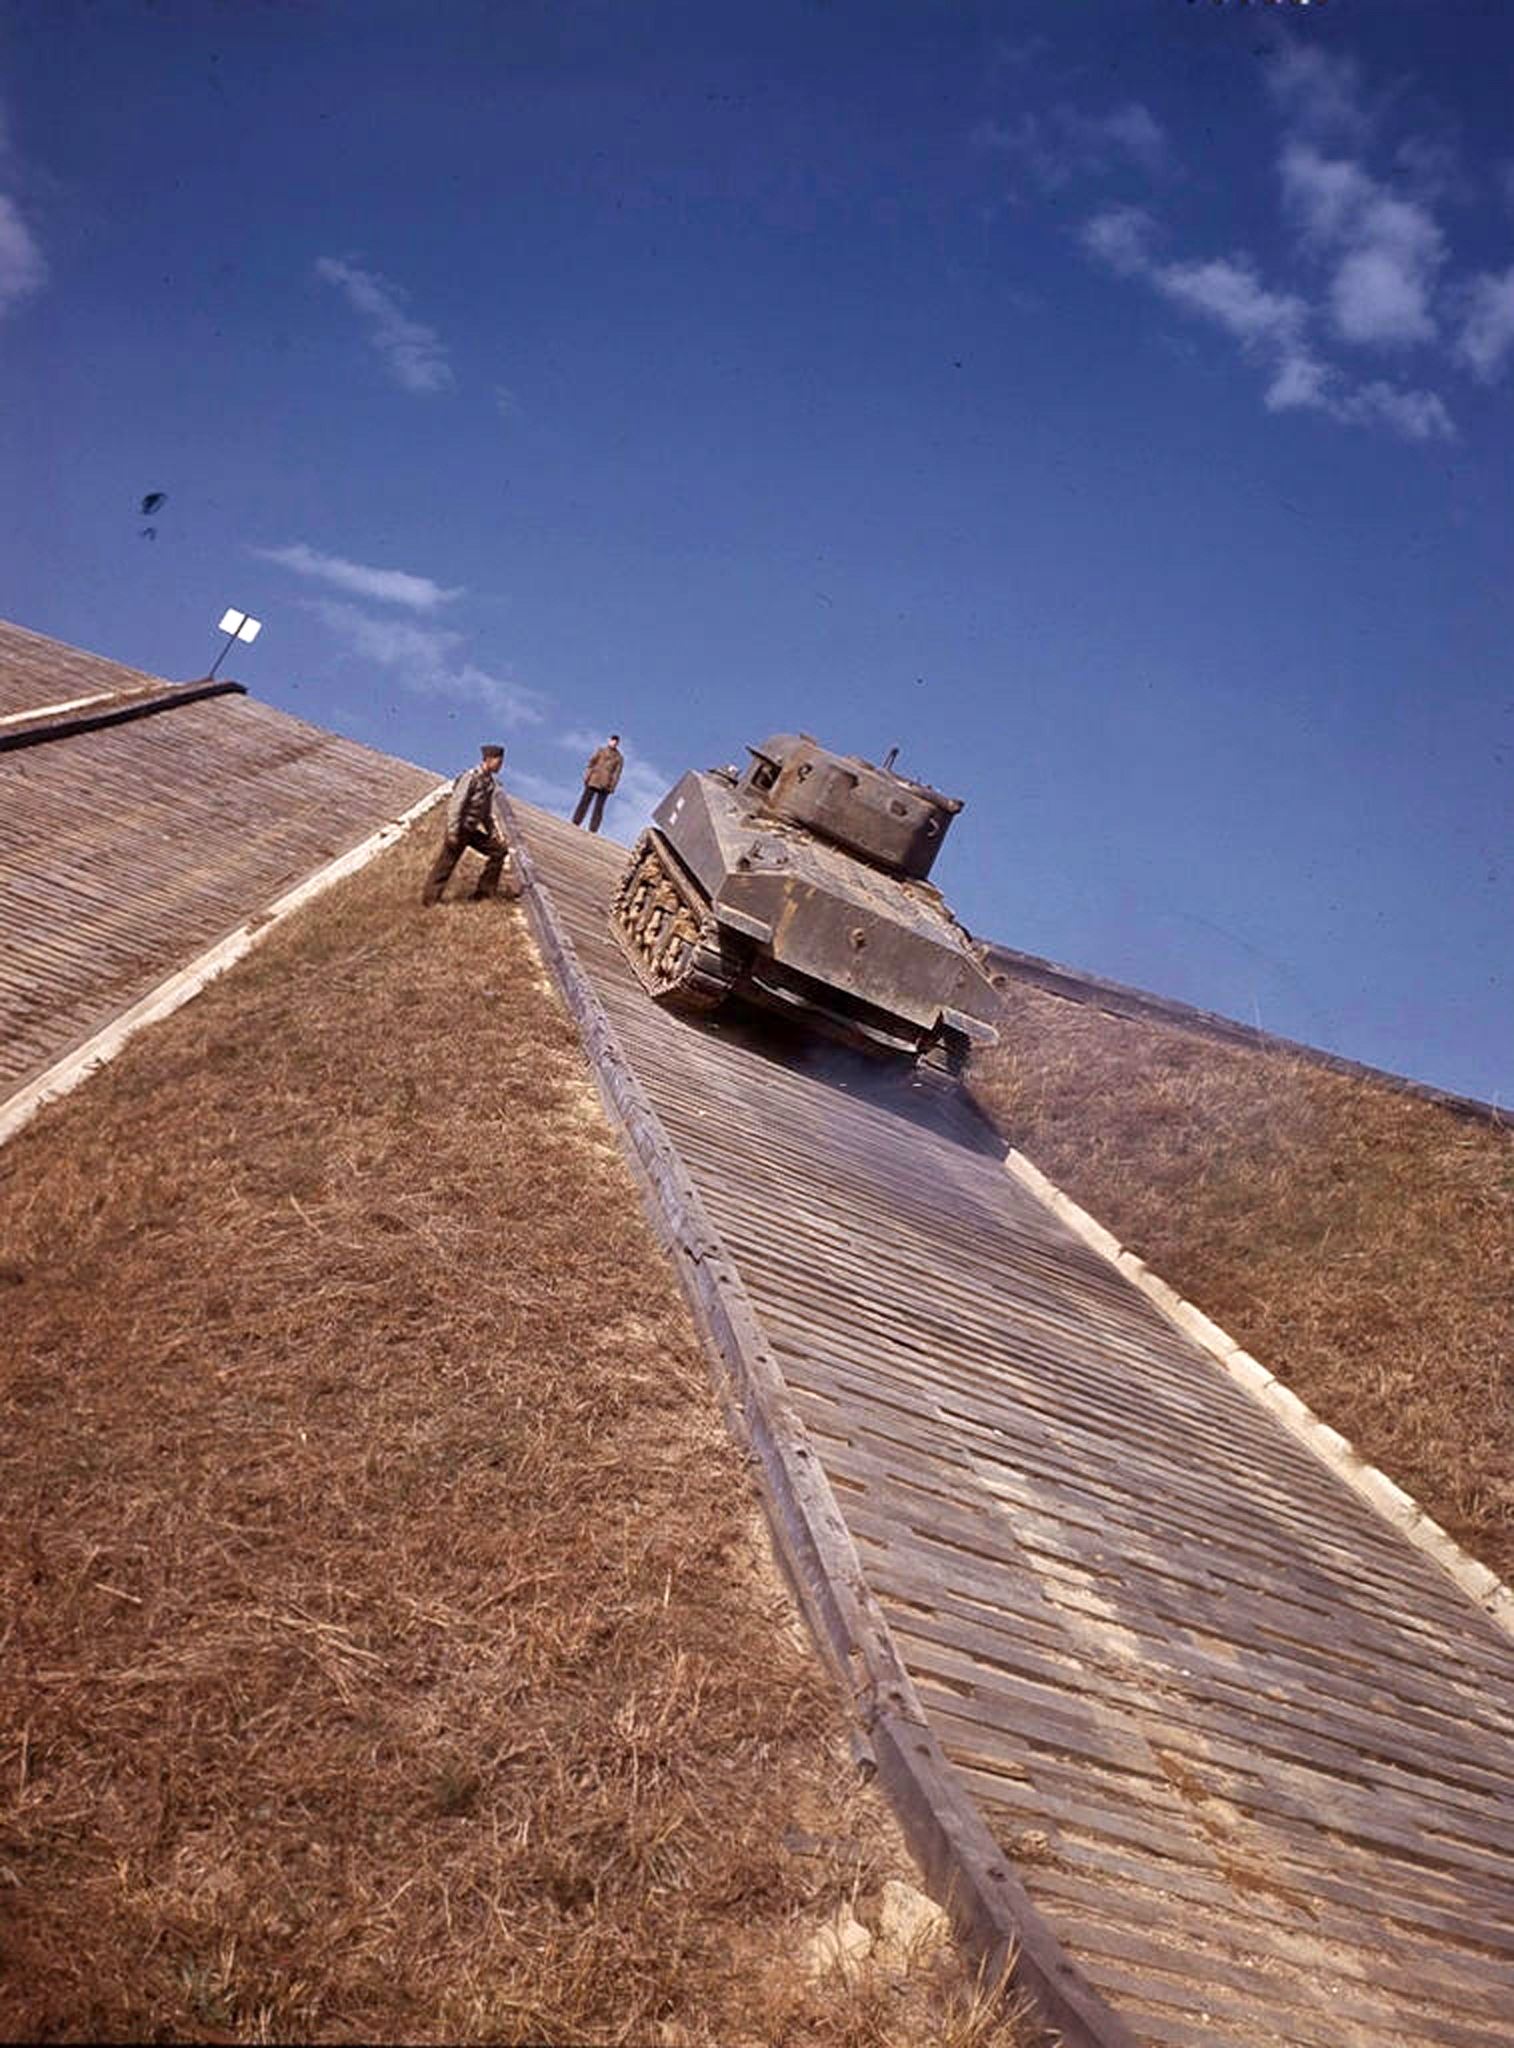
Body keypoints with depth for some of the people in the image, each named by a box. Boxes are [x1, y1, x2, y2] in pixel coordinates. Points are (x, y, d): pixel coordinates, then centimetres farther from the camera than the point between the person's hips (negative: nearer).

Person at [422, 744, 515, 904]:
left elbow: (494, 810, 14)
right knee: (446, 863, -4)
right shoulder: (470, 777, -16)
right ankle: (430, 898, 5)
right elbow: (456, 804, -19)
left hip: (474, 830, 8)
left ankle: (485, 891, 12)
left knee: (498, 851, 6)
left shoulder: (490, 782, 9)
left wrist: (500, 835, 8)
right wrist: (453, 832, -22)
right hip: (460, 829, -8)